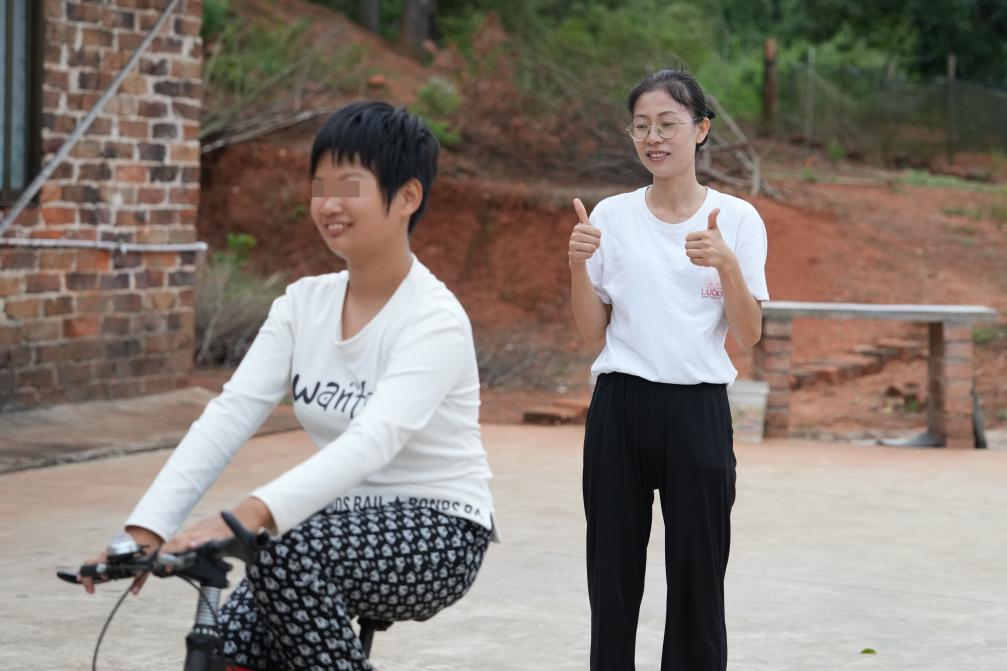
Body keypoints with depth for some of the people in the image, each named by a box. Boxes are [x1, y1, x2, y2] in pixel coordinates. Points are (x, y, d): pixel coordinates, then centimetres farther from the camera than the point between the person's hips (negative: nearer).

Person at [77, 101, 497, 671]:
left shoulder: (434, 319, -17)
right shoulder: (304, 304, 2)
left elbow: (373, 441, -33)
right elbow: (230, 416, -8)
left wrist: (244, 519, -47)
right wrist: (145, 530, -23)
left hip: (433, 535, -6)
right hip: (342, 528, 6)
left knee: (287, 553, -32)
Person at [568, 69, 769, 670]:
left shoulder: (736, 219, 1)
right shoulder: (611, 217, 5)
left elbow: (749, 336, -4)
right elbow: (593, 331, 5)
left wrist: (726, 264, -19)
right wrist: (578, 264, -11)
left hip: (697, 411, -1)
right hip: (620, 407, 2)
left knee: (697, 578, 1)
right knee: (612, 577, 4)